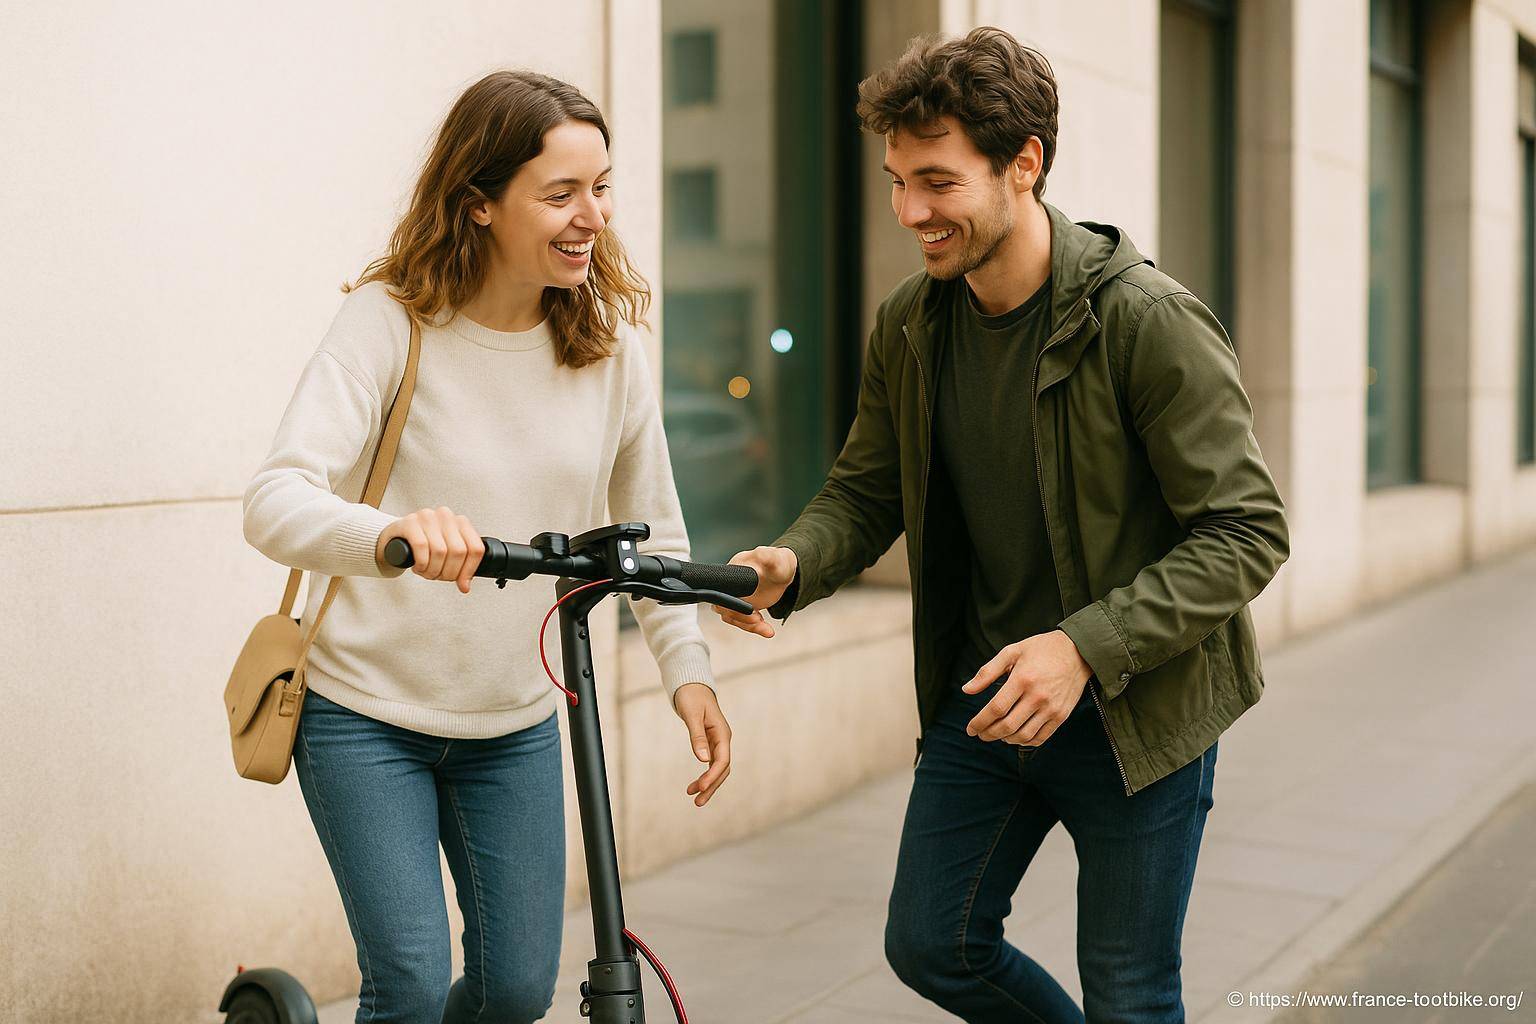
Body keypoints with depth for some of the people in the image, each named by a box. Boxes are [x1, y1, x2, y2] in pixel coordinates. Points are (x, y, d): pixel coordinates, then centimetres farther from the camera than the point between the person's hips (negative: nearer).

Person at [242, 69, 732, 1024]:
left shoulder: (610, 342, -4)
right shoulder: (391, 319, -16)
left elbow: (651, 527, 7)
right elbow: (276, 502, -28)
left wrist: (690, 668, -8)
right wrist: (393, 532, -50)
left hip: (516, 723, 4)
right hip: (366, 710, -4)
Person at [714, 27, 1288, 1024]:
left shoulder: (1150, 321, -20)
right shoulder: (908, 326, -1)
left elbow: (1247, 530, -18)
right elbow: (867, 492, 7)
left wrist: (1087, 645, -28)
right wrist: (791, 564, -15)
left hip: (1136, 708, -5)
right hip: (983, 697, 6)